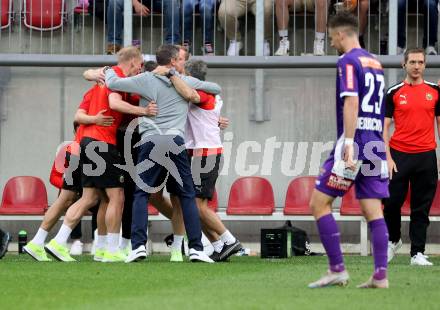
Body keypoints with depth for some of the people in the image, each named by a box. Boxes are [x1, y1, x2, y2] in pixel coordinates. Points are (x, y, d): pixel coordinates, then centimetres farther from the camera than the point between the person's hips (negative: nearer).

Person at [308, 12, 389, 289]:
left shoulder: (348, 61, -8)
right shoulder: (375, 63, 18)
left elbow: (351, 102, -19)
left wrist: (348, 144, -24)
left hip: (355, 143, -8)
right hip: (376, 146, 8)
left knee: (319, 203, -2)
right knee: (373, 211, 5)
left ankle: (337, 269, -6)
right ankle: (381, 275, -1)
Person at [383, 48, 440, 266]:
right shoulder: (394, 93, 3)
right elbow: (384, 127, 2)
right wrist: (388, 158, -7)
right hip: (399, 156, -1)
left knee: (421, 207, 2)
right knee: (392, 202, -2)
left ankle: (418, 253, 5)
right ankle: (393, 240, 24)